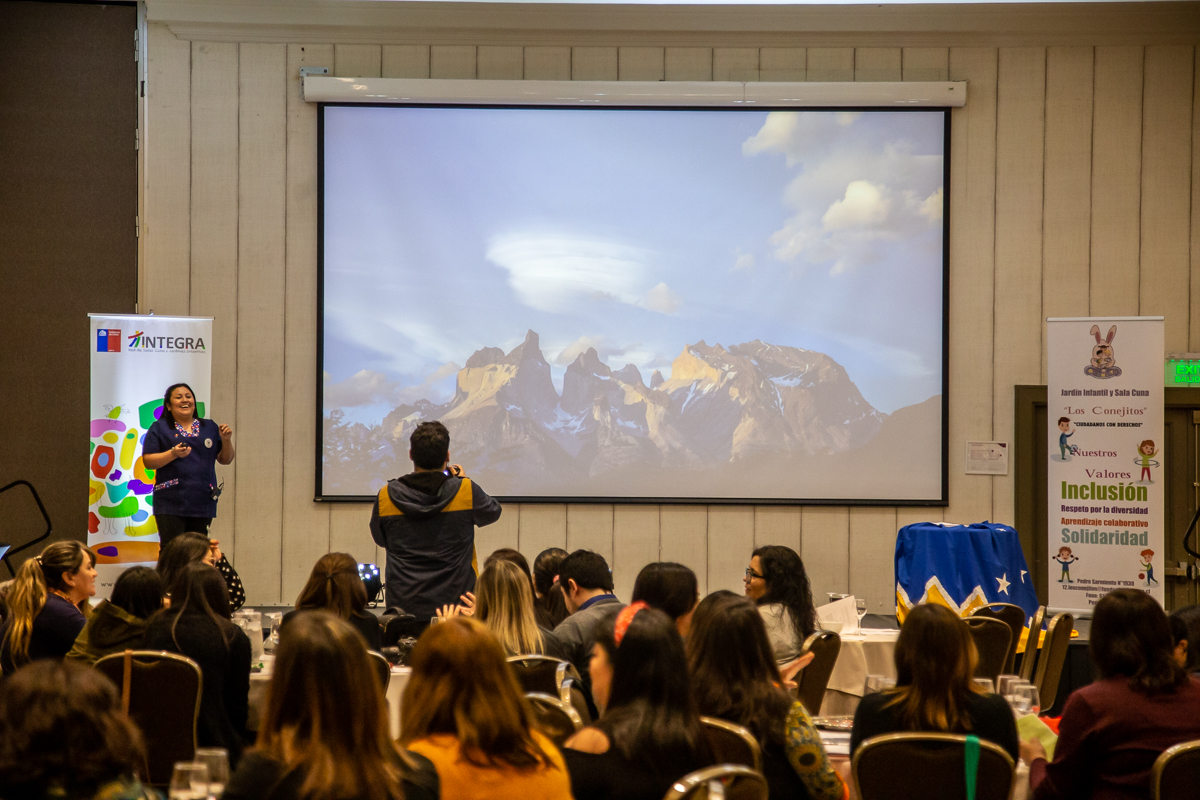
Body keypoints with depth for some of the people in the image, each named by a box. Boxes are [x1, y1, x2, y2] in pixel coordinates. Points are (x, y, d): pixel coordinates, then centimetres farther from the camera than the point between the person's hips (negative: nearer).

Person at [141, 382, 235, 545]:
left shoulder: (210, 427, 17)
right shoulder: (160, 428, 7)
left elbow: (225, 460, 17)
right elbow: (147, 461, -1)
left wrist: (226, 440, -1)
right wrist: (173, 454, -16)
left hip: (202, 503, 3)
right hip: (171, 505, -3)